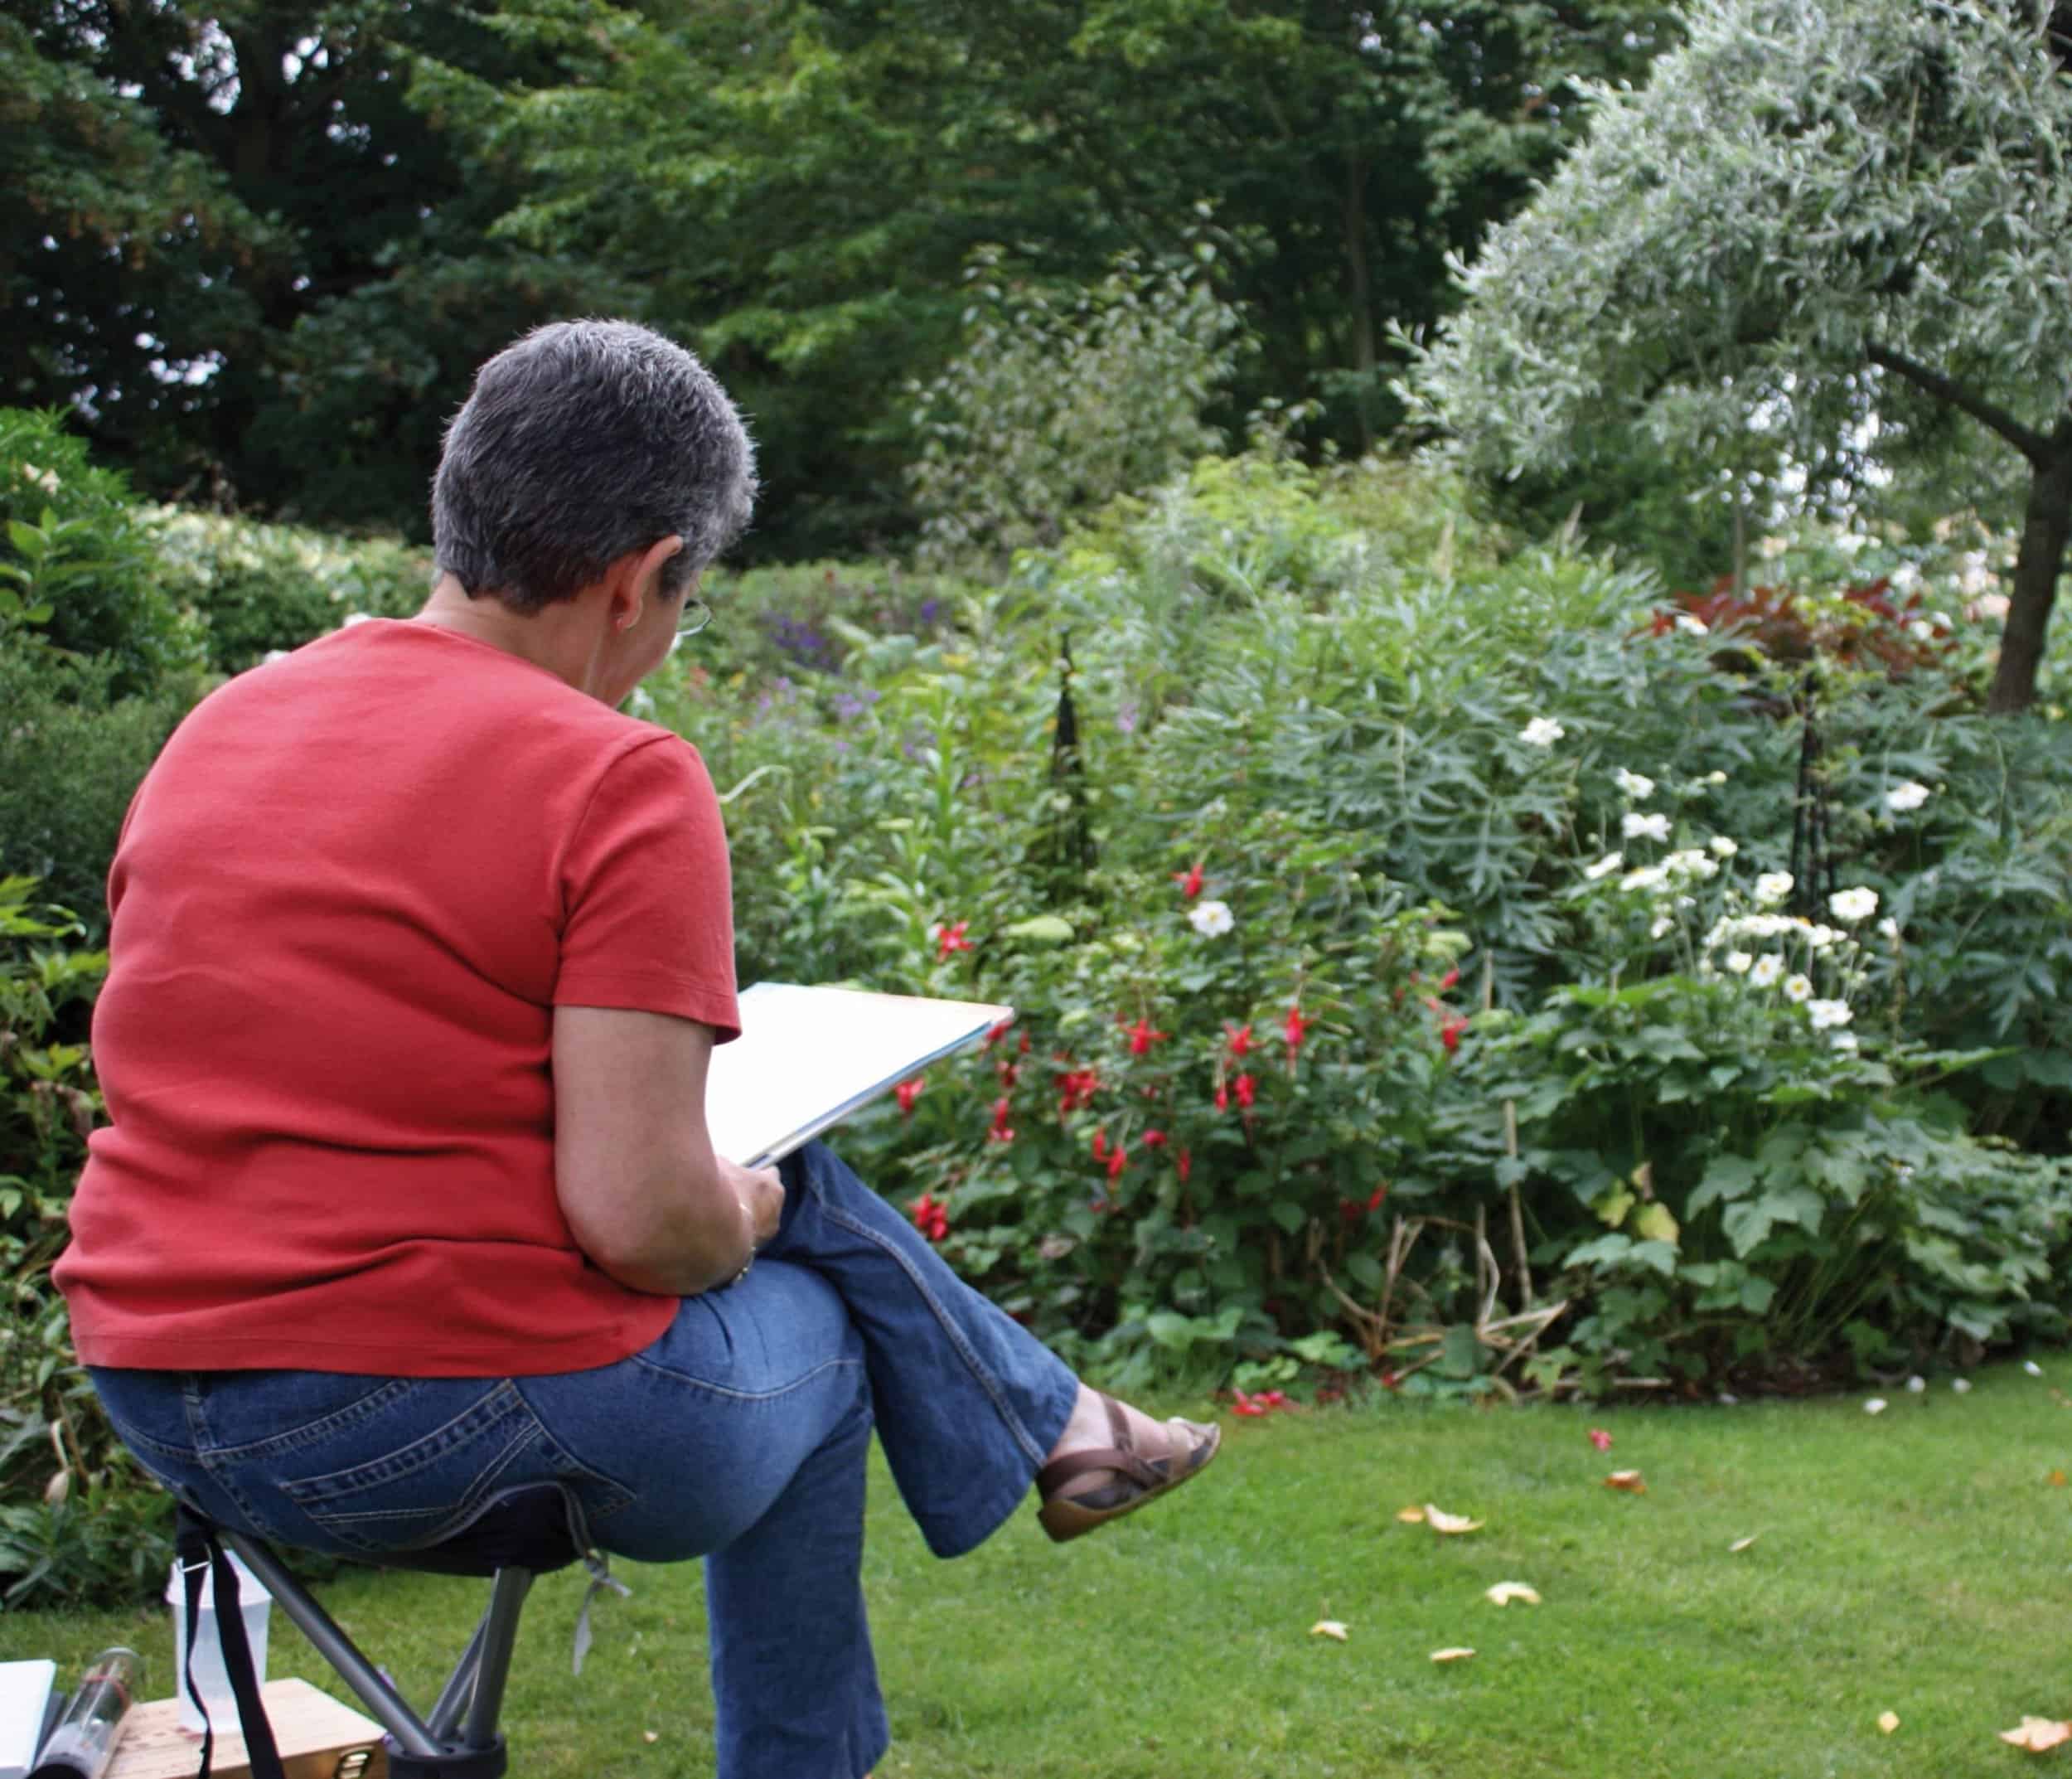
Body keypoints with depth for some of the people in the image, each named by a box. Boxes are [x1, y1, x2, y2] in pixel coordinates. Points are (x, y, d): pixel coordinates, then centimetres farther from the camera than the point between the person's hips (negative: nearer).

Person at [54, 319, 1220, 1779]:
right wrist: (750, 1210, 2)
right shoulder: (618, 779, -14)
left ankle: (1049, 1424, 37)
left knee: (793, 1204, 24)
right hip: (452, 1423, -7)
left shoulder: (220, 725, 8)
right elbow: (640, 1213, -21)